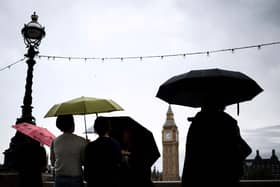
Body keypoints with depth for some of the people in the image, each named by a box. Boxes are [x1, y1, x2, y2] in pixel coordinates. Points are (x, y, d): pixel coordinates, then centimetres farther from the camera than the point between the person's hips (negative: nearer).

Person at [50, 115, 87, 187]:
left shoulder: (54, 141, 1)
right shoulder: (81, 141, -10)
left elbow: (52, 162, 9)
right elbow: (85, 161, -6)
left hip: (59, 179, 3)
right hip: (76, 178, -3)